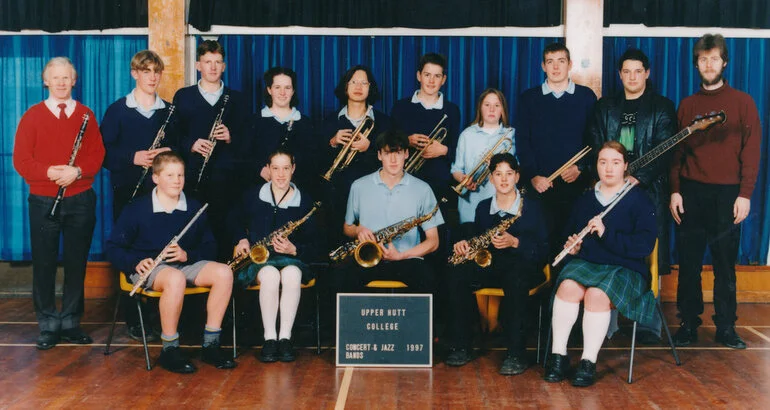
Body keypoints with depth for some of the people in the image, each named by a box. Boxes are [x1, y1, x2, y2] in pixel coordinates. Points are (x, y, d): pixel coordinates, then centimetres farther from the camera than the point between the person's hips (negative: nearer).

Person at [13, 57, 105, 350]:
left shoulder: (85, 115, 7)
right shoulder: (33, 116, 4)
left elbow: (97, 155, 2)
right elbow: (21, 160, -2)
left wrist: (77, 171, -17)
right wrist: (49, 172, -19)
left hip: (80, 200, 1)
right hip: (43, 201, -1)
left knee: (76, 263, 5)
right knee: (44, 264, 2)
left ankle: (70, 322, 15)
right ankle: (48, 325, 11)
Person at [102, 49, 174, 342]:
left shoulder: (169, 111, 11)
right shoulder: (117, 110, 4)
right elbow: (104, 152, -1)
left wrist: (170, 153, -9)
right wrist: (133, 157, -17)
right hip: (128, 190, -2)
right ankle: (134, 320, 10)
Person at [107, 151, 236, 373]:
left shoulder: (194, 208, 8)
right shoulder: (137, 209, -2)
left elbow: (208, 247, 13)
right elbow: (113, 247, 0)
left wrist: (187, 255, -9)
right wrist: (135, 263, -19)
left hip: (186, 264, 5)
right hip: (149, 268, -4)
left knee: (224, 272, -23)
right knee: (176, 278, -39)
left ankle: (210, 344, -15)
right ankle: (169, 350, -25)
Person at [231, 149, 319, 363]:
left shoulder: (304, 201, 3)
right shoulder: (252, 196, 5)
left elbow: (312, 247, 3)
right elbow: (237, 222, 25)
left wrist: (293, 249, -16)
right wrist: (242, 239, 6)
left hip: (291, 259, 0)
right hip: (257, 259, 0)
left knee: (292, 275, -37)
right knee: (270, 275, -37)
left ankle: (285, 337, -31)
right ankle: (269, 338, -30)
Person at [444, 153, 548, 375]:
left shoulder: (531, 207, 3)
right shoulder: (483, 207, 15)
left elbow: (542, 248, -3)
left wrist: (515, 242, -19)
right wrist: (465, 244, -3)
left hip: (522, 264, -4)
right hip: (489, 265, 4)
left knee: (515, 278, -41)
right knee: (458, 273, -27)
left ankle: (516, 353, -34)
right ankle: (460, 346, -18)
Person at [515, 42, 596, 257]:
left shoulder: (586, 96, 10)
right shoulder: (528, 98, 9)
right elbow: (522, 141, 3)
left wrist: (580, 167, -7)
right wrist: (532, 175, -8)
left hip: (575, 183, 0)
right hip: (539, 185, 0)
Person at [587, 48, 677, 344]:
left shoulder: (662, 107, 5)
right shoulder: (604, 107, 15)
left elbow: (664, 152, -5)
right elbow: (595, 147, 9)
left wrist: (638, 178, -18)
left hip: (648, 190, -2)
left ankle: (648, 325, 8)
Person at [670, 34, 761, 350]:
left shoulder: (742, 102, 4)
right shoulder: (687, 105, 11)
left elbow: (751, 151, 0)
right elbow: (677, 151, 10)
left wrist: (745, 194, -8)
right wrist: (675, 190, 1)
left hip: (727, 194, -2)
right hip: (691, 193, 2)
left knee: (725, 264, 3)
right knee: (689, 263, 3)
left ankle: (726, 327, 11)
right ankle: (688, 325, 11)